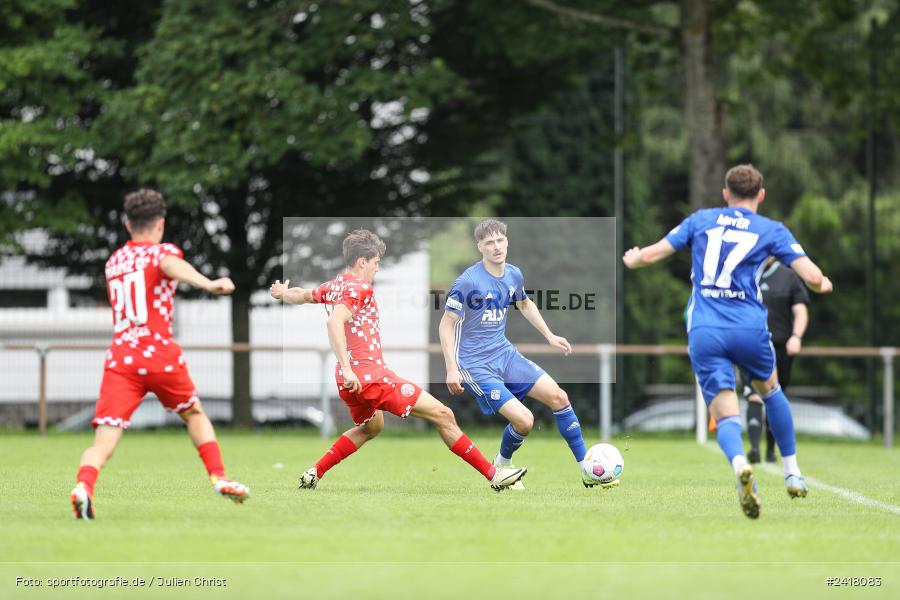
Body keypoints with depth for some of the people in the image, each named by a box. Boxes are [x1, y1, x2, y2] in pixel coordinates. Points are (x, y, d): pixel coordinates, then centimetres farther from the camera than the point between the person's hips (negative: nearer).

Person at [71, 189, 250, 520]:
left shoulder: (113, 261, 22)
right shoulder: (162, 251, 5)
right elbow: (172, 266, -20)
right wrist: (208, 284, -39)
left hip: (119, 358, 2)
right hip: (160, 353, -2)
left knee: (103, 441, -10)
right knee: (194, 414, 26)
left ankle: (83, 485, -36)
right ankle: (219, 478, 22)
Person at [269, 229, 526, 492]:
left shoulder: (332, 287, 13)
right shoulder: (358, 288, -12)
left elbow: (300, 295, 34)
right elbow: (334, 322, -28)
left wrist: (283, 293, 57)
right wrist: (347, 368, -33)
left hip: (350, 381, 10)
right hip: (372, 376, -10)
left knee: (371, 427, 38)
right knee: (443, 415, -7)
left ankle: (314, 473, 30)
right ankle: (493, 474, -8)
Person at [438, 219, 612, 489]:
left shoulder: (514, 275, 2)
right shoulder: (468, 282, -19)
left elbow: (525, 304, 24)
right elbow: (446, 324, -14)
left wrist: (549, 335, 20)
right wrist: (451, 369, -19)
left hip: (505, 354, 7)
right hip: (475, 364, -7)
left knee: (557, 396, -1)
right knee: (524, 420, -18)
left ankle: (587, 471, 9)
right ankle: (501, 466, 13)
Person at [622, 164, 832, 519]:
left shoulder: (701, 220, 13)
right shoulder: (772, 231, 7)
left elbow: (650, 254, 13)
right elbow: (813, 278, -1)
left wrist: (632, 261, 37)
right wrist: (823, 286, 23)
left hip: (703, 332, 0)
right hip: (749, 329, 0)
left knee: (725, 416, -2)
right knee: (769, 389, 29)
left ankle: (740, 464, -35)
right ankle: (792, 473, 34)